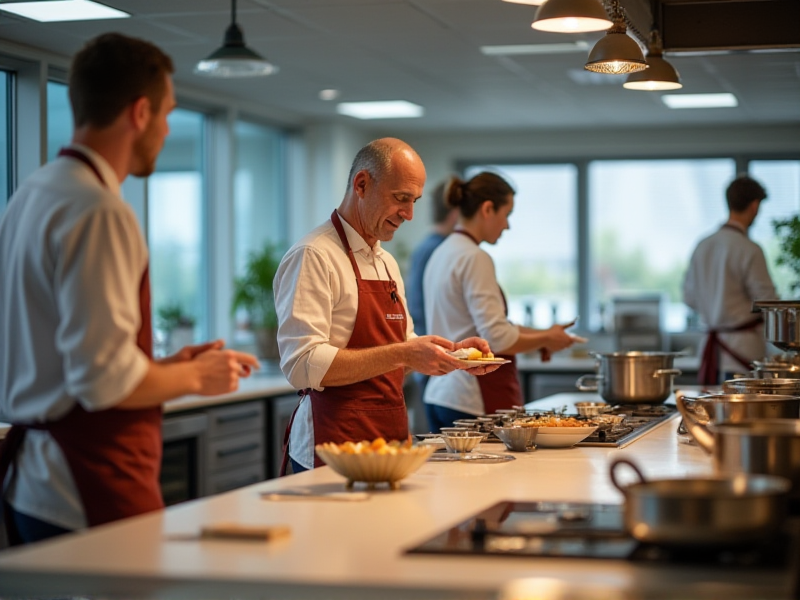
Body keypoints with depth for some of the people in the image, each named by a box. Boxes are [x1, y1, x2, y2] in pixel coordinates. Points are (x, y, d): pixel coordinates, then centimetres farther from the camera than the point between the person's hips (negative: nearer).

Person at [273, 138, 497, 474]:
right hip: (335, 445, -8)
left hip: (391, 438, 8)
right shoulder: (312, 257, -12)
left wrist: (453, 353, 7)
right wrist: (402, 354, -26)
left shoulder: (387, 263, 17)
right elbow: (303, 365, -22)